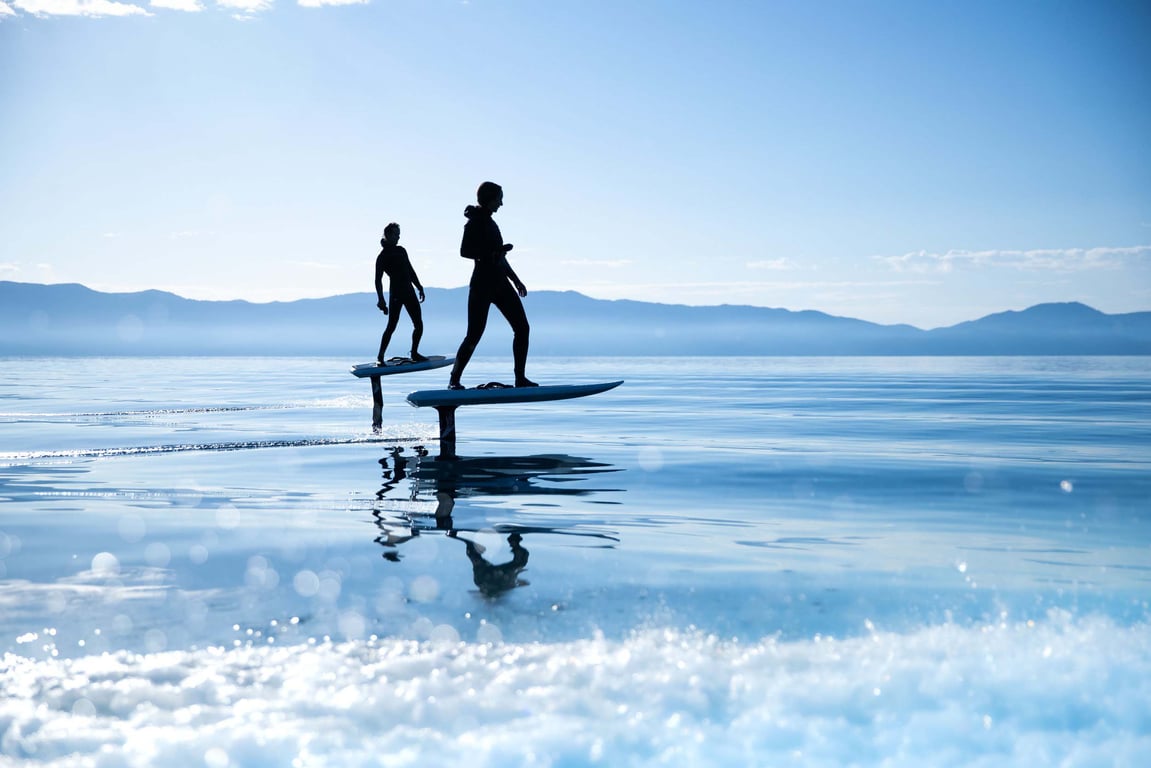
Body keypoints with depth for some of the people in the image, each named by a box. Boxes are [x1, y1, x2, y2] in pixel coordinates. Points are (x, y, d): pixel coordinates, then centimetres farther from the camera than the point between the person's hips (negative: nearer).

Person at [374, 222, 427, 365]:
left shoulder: (401, 251, 16)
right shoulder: (382, 256, -3)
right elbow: (378, 280, -9)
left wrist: (419, 287, 21)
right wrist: (381, 299, -18)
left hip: (409, 292, 7)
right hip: (396, 294, -7)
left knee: (418, 325, 5)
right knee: (392, 325, -11)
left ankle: (414, 354, 16)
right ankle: (380, 357, -8)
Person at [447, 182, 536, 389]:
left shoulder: (489, 222, 18)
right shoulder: (475, 222, -7)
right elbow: (465, 251, -19)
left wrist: (515, 279, 25)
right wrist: (490, 254, -26)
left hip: (500, 283, 9)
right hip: (482, 284, -9)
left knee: (522, 328, 2)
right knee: (474, 335, -9)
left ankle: (520, 378, 6)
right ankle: (454, 381, 0)